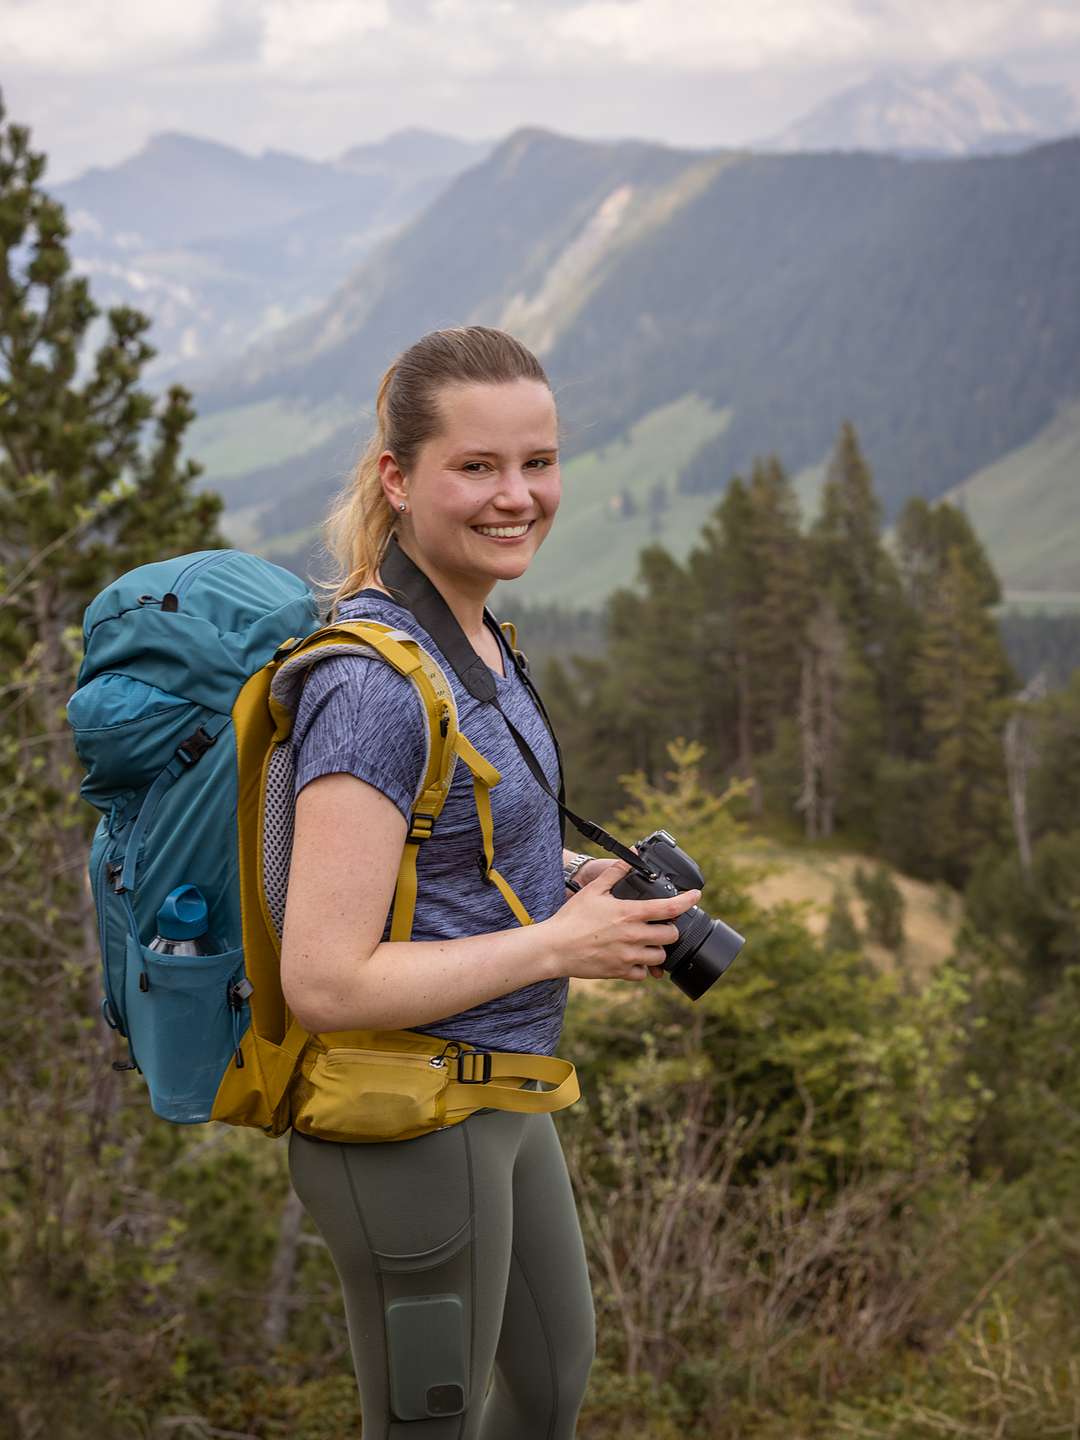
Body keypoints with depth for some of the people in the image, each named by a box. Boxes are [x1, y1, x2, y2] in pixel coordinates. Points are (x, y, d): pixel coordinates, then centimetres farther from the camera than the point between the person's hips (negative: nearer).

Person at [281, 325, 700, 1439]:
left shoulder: (477, 636, 4)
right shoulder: (373, 683, -26)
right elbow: (325, 981, -29)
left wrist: (576, 880, 2)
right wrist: (562, 944, -21)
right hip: (406, 1129, -9)